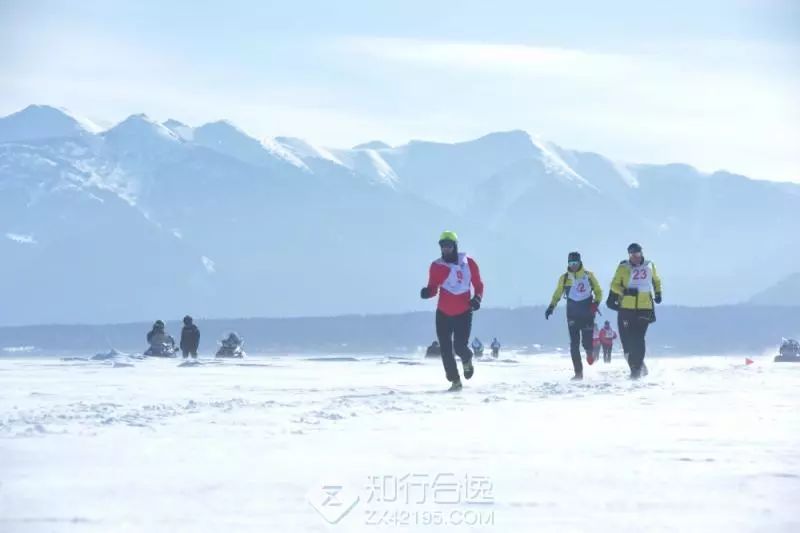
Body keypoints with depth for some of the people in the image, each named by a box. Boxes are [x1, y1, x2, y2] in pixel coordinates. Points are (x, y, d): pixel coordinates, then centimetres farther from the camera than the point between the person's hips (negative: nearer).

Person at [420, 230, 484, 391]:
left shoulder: (468, 263, -1)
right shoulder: (436, 266, 1)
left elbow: (478, 284, 7)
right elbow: (433, 288, 2)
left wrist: (477, 298, -11)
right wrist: (427, 292, -20)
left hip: (464, 313, -2)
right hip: (443, 314, 2)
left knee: (460, 346, -12)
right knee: (446, 349, -2)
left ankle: (467, 360, 24)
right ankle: (455, 380, 12)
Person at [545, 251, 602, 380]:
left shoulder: (588, 276, 1)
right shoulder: (564, 278, 5)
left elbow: (598, 292, 9)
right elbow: (557, 294, 13)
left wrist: (596, 303, -8)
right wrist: (551, 306, -1)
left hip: (587, 315, -1)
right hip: (572, 316, 1)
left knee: (586, 342, -7)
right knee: (574, 344, -5)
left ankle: (590, 351, 31)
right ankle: (578, 372, -1)